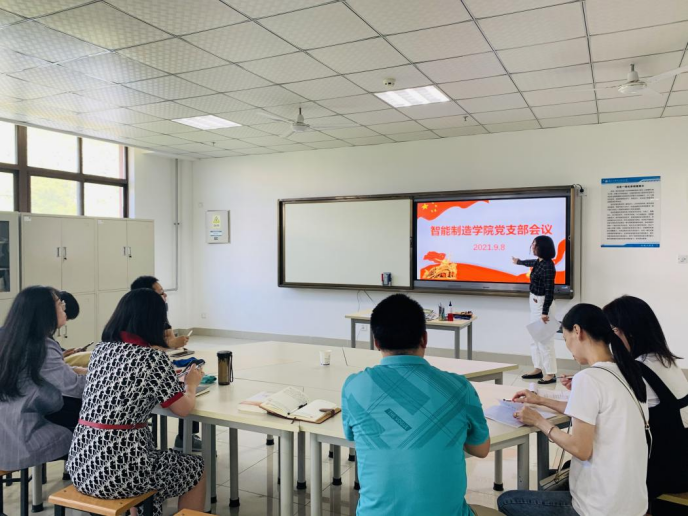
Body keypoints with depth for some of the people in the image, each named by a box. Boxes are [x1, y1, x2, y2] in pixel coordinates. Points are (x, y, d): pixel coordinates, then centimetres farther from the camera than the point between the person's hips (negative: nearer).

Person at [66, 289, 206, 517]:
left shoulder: (100, 349, 5)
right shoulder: (153, 358, -13)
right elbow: (183, 409, -5)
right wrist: (191, 385, 15)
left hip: (82, 464, 7)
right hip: (119, 470, -7)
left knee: (153, 456, 34)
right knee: (196, 469, 18)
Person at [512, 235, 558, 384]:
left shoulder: (547, 266, -21)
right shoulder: (539, 262, 6)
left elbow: (549, 291, -23)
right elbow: (531, 263, 33)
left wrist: (545, 312, -25)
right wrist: (518, 261, 52)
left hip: (542, 303, -10)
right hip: (535, 302, 10)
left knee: (545, 338, -7)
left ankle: (551, 374, -1)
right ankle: (538, 369, 23)